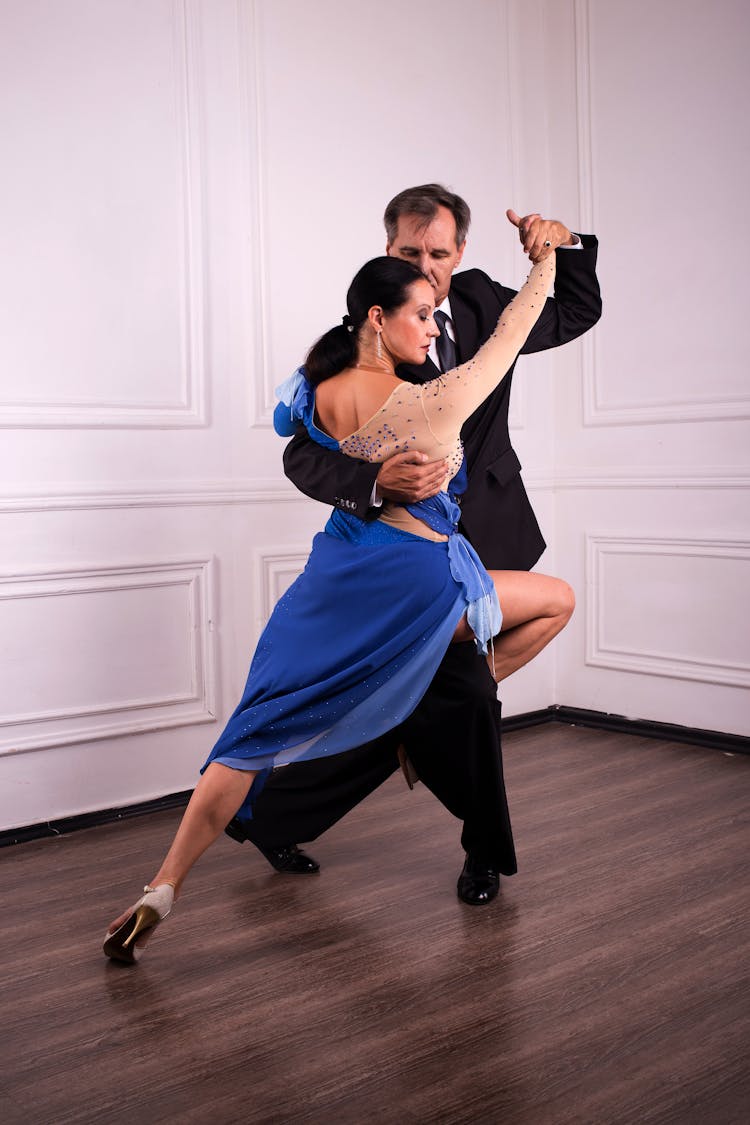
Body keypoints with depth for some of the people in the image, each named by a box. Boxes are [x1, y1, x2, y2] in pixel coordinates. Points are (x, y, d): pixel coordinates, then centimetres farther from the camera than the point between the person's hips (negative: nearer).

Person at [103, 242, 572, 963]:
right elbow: (511, 331, 1)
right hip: (416, 584, -5)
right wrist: (546, 260, 18)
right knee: (558, 600, 17)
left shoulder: (320, 394, 0)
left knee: (257, 731, 11)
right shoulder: (438, 402, -14)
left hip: (335, 576, 5)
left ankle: (164, 887, 7)